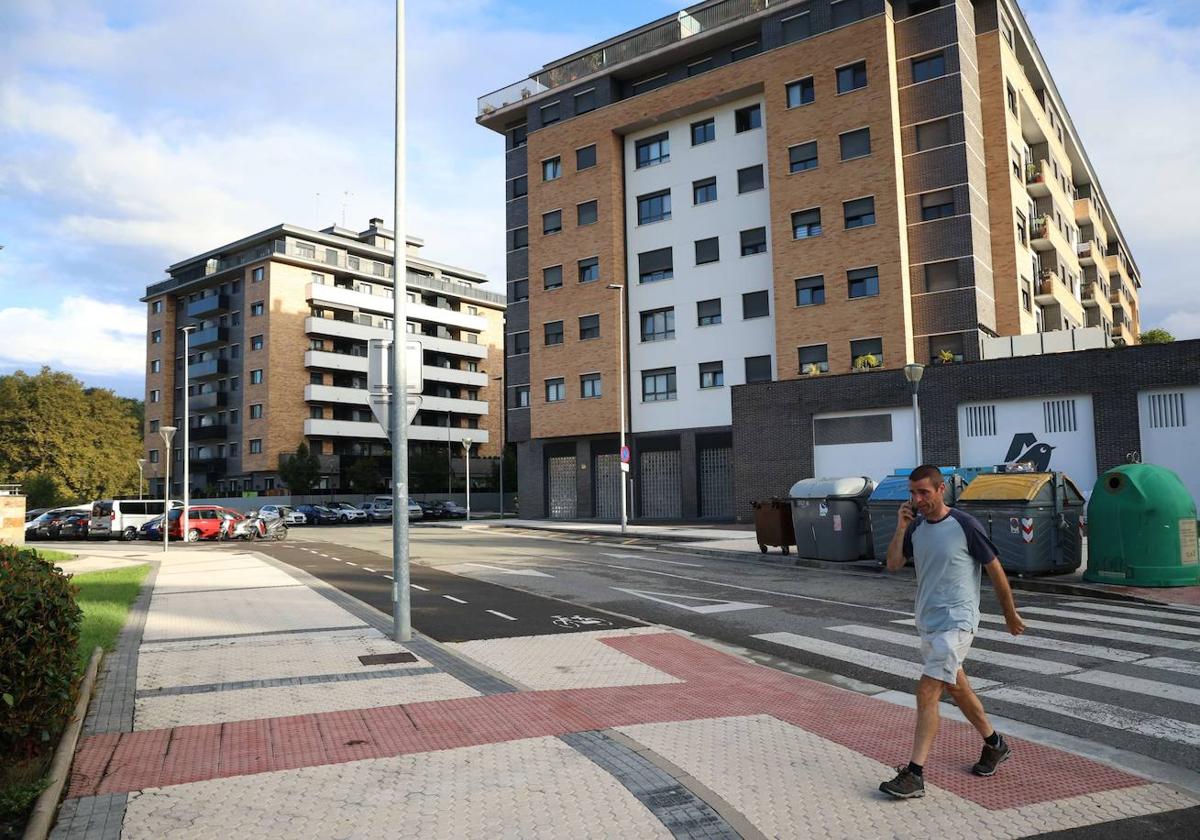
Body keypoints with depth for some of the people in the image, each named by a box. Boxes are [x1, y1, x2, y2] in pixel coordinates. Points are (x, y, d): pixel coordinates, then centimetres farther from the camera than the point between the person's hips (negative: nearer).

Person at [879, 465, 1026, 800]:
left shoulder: (965, 525, -15)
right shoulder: (916, 526, 4)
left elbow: (995, 570, -6)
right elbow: (894, 565, -1)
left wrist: (1010, 615, 3)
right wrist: (901, 526, -11)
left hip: (955, 623, -7)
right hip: (928, 621, 7)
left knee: (927, 692, -13)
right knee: (956, 687, 21)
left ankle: (915, 775, -8)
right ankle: (995, 744, 43)